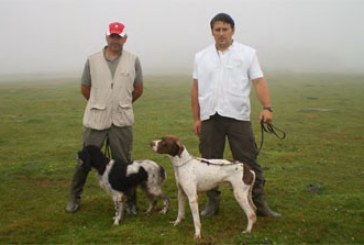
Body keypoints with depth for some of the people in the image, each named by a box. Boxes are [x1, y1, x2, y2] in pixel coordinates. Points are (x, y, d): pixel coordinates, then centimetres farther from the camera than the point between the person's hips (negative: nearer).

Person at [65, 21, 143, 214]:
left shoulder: (133, 60, 2)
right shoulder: (92, 60, 2)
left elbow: (138, 90, 11)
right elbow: (85, 89, 12)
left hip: (122, 120, 0)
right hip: (95, 119, 1)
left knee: (124, 162, 7)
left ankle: (130, 200, 19)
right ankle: (74, 197, 25)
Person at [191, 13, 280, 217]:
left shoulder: (247, 53, 3)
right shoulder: (201, 57, 10)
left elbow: (259, 82, -5)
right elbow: (196, 89, 9)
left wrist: (267, 107, -20)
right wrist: (196, 118, 5)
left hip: (238, 116, -2)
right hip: (209, 117, 3)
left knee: (249, 162, 0)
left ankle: (260, 203, 10)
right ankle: (212, 203, 22)